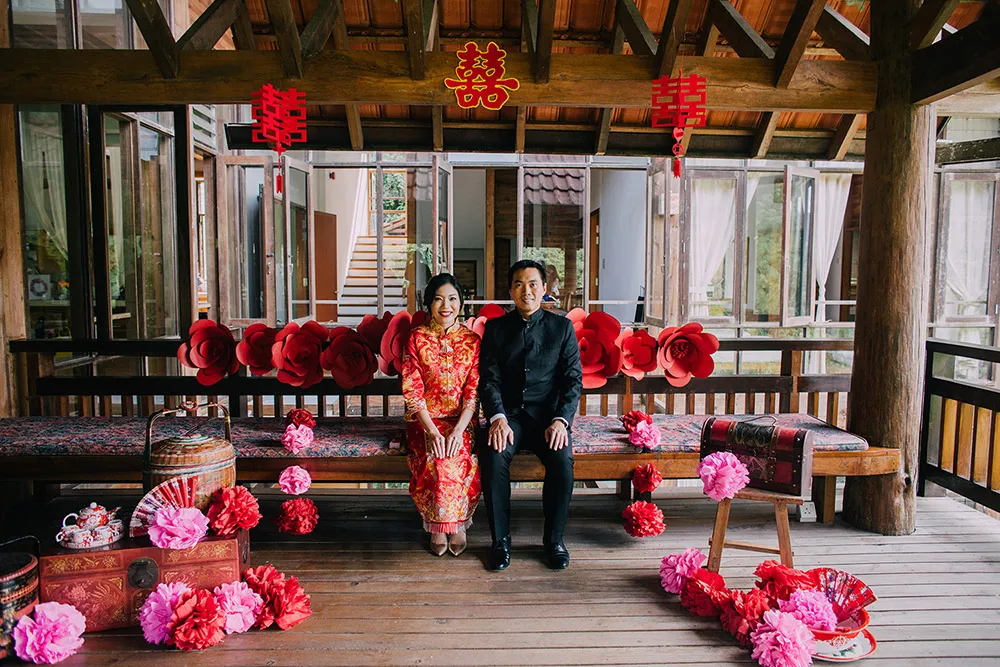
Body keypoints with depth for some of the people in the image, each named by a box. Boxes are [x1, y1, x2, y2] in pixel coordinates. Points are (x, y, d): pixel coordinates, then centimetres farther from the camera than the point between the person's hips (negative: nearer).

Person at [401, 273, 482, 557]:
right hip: (425, 419, -1)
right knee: (438, 458, -30)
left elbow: (474, 392, -2)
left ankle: (456, 522, -7)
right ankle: (439, 526, -9)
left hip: (461, 420, 1)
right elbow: (411, 390, -5)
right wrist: (431, 430, -18)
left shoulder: (472, 340, 4)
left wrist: (458, 430, -18)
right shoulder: (417, 338, 1)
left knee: (460, 457, -30)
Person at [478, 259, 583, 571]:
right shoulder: (496, 328, 9)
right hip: (509, 414, 0)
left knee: (563, 460, -29)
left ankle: (554, 539, -7)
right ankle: (500, 539, -12)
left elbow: (573, 378, 1)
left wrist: (561, 420, -15)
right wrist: (498, 418, -18)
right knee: (493, 457, -30)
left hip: (549, 414, 0)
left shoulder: (562, 327, 8)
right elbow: (489, 379, 0)